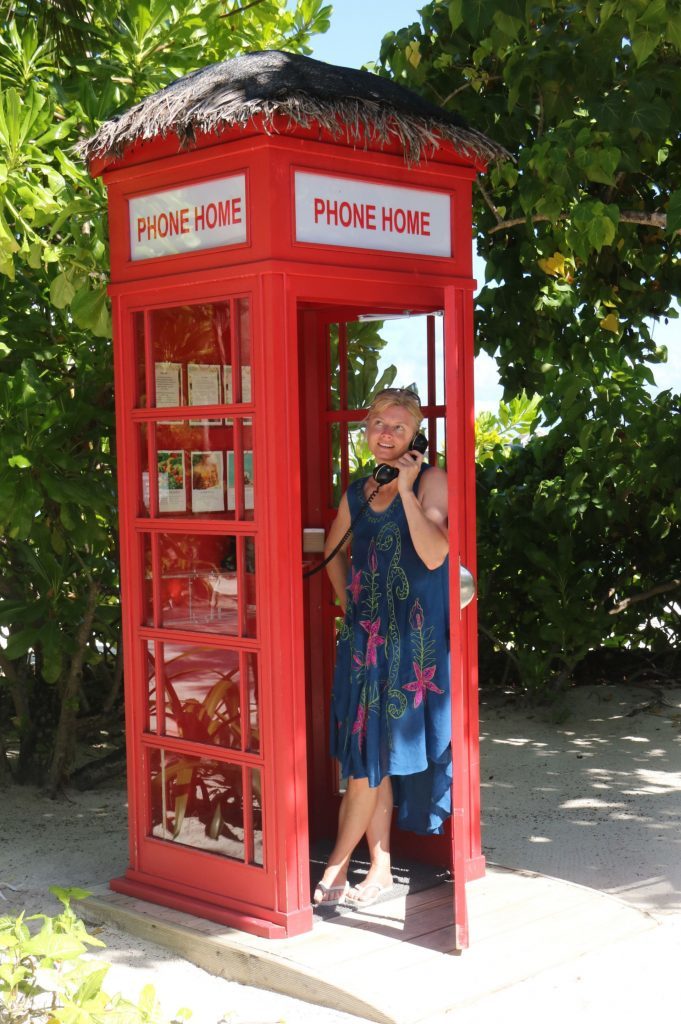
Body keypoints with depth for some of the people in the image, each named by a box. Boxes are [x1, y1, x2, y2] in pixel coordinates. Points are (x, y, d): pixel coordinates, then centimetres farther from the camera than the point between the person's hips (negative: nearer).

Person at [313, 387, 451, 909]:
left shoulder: (431, 480, -7)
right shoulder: (357, 492, 10)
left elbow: (434, 555, -21)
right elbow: (335, 553, 27)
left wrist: (406, 490, -20)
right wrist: (347, 602, 15)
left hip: (411, 634, -6)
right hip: (365, 632, 6)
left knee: (376, 752, -2)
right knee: (372, 755, 8)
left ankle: (337, 866, 10)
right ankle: (380, 869, 17)